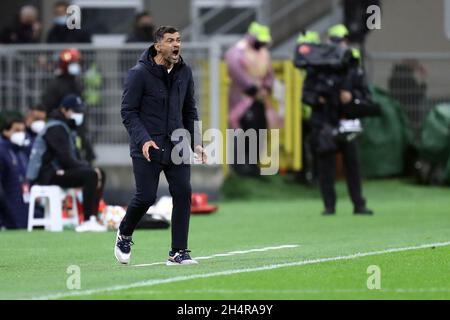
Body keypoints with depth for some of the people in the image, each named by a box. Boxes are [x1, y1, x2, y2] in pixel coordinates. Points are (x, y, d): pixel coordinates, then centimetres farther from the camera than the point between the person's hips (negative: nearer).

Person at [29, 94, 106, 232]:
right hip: (47, 175, -11)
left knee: (100, 174, 9)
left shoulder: (68, 128, 20)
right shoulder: (56, 128, -13)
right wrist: (88, 168, -16)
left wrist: (89, 168, -1)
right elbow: (66, 159, -22)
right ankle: (87, 221, -29)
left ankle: (93, 218, -2)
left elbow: (75, 156, 18)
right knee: (90, 175, -26)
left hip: (59, 171, 11)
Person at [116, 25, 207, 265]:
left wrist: (195, 142, 9)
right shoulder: (139, 73, -10)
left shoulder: (184, 72, 7)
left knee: (183, 194, -7)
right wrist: (143, 139, -21)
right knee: (146, 197, -6)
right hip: (147, 147, -5)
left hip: (176, 146, 5)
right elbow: (128, 111, -9)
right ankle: (124, 235, 24)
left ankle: (178, 253, 0)